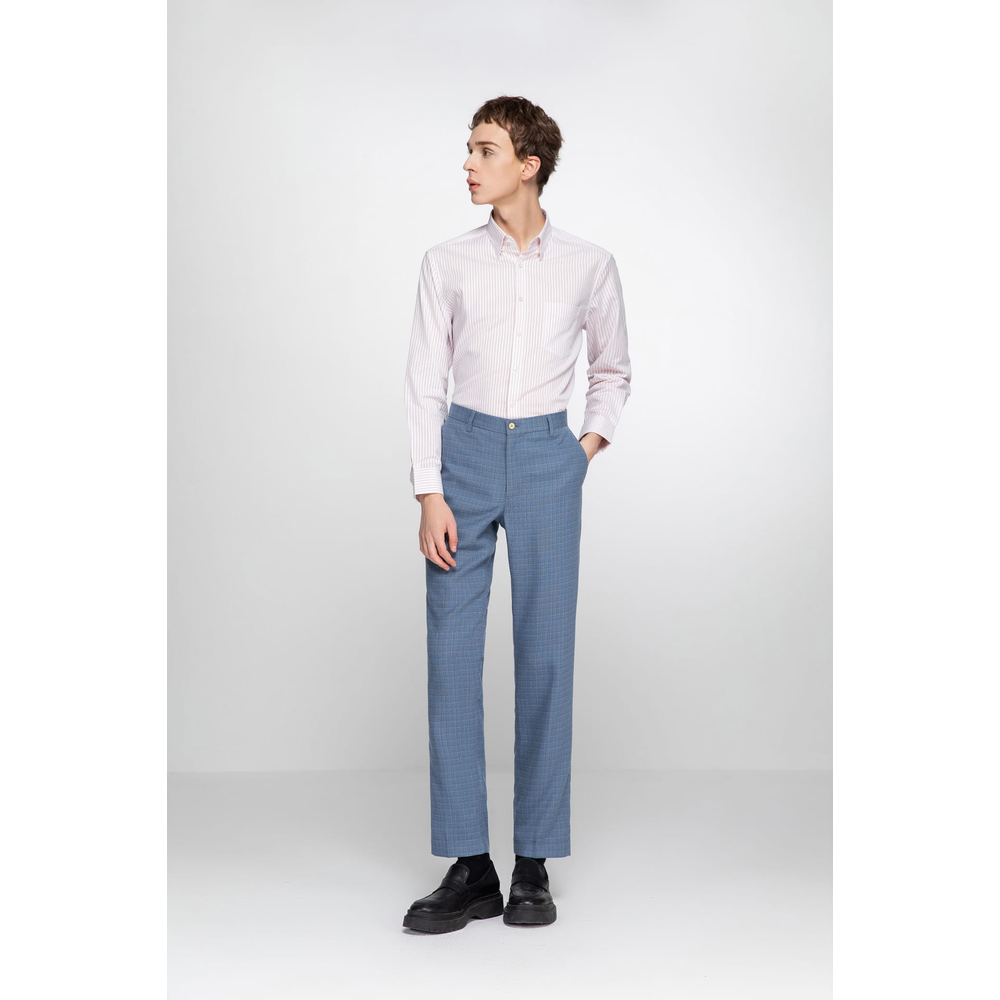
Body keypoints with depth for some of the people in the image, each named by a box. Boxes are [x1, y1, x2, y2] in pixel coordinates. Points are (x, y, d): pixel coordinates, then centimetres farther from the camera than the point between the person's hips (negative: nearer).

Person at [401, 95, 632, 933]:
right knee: (451, 652, -2)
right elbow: (425, 381, 2)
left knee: (546, 653, 0)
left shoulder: (589, 265, 5)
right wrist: (430, 494, -5)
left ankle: (535, 865, 11)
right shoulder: (448, 262, 5)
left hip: (547, 457, 0)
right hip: (465, 453, 1)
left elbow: (613, 370, 19)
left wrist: (594, 440, 5)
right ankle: (469, 869, 6)